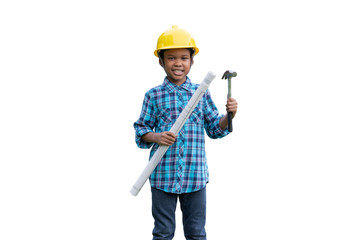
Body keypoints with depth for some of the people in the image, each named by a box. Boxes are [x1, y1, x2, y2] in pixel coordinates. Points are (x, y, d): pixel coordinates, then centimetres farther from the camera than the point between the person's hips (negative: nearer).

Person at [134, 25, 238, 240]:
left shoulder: (201, 93, 6)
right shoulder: (154, 96, 1)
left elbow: (215, 129, 10)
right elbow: (140, 130, 4)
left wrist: (229, 115, -9)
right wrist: (155, 136, -16)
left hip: (196, 175, 1)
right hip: (163, 175, -1)